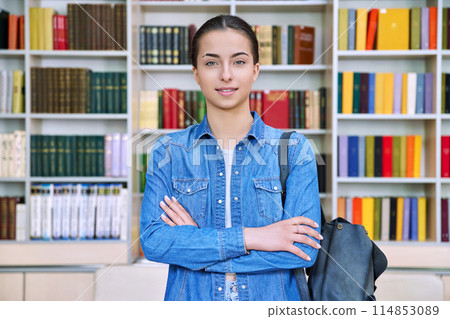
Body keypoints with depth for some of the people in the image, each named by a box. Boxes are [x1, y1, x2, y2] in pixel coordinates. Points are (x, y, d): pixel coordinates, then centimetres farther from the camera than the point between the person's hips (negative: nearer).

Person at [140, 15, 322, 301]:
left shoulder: (294, 149, -7)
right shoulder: (168, 152, -4)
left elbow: (304, 248, -15)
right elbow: (152, 240, -14)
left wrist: (192, 245, -17)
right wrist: (248, 238, -22)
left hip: (271, 300, 0)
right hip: (191, 301, 1)